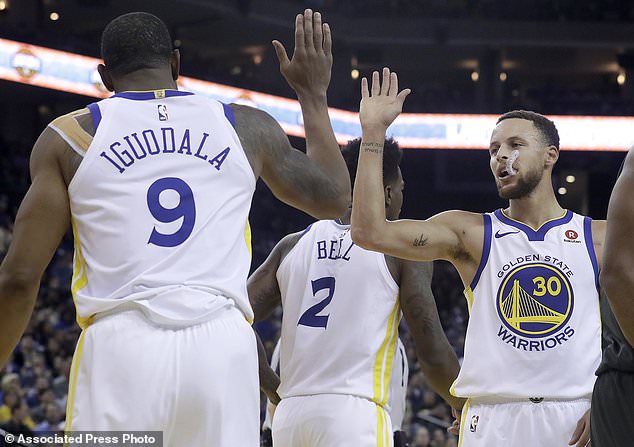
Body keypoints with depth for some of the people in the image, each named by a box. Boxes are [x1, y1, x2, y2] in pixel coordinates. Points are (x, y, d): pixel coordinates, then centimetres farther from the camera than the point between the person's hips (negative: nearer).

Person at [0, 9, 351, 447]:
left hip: (120, 347, -2)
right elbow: (333, 197, 30)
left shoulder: (68, 137, 8)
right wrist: (313, 94, 42)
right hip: (222, 346, 2)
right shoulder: (247, 127, 14)